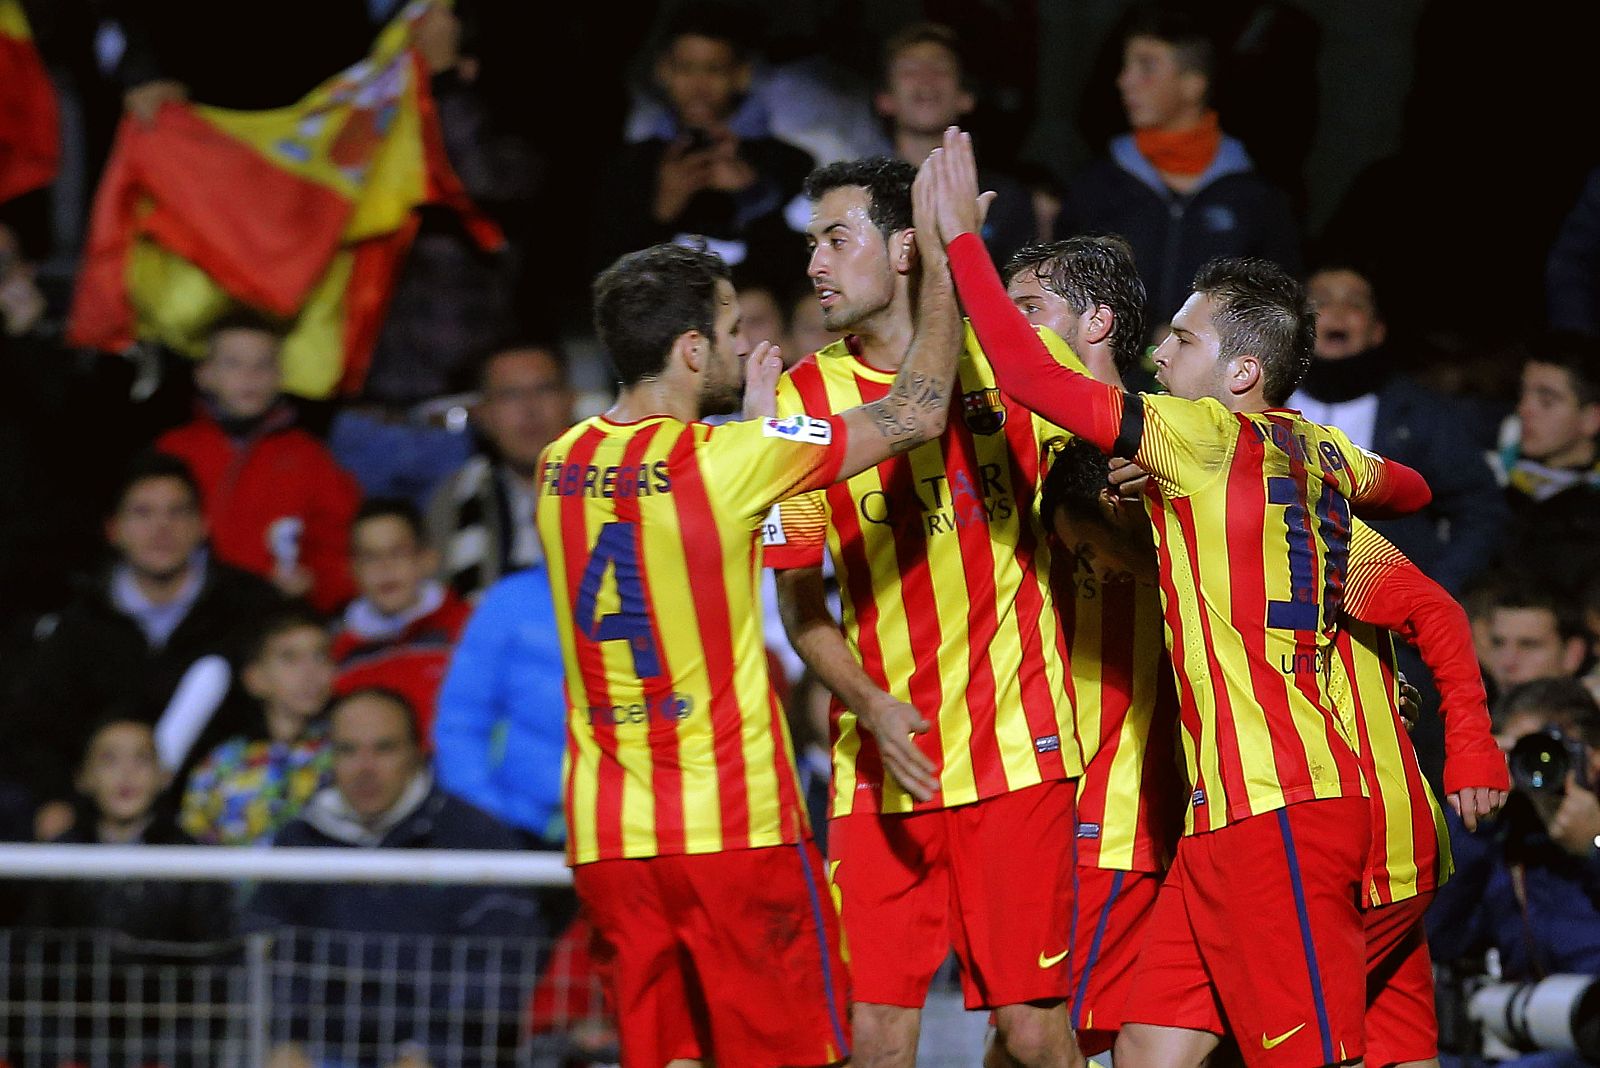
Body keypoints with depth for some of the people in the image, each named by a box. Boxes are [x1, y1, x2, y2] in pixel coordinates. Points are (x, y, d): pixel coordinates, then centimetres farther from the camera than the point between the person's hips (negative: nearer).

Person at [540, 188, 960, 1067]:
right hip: (733, 826, -6)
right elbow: (916, 417, -5)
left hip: (604, 834, 6)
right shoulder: (724, 460, -13)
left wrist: (751, 420, 31)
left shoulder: (563, 466, 6)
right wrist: (944, 261, 5)